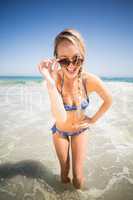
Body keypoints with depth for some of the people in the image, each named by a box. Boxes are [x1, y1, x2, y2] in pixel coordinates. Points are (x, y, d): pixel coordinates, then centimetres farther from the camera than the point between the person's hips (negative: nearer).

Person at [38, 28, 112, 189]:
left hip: (80, 130, 1)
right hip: (60, 131, 0)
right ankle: (65, 178, 52)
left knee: (78, 179, 4)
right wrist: (50, 82, -49)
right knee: (64, 171, 14)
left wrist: (94, 119, -4)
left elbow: (108, 100, -5)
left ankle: (78, 193, 42)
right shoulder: (55, 79, -28)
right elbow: (61, 118, -41)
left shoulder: (90, 80, -26)